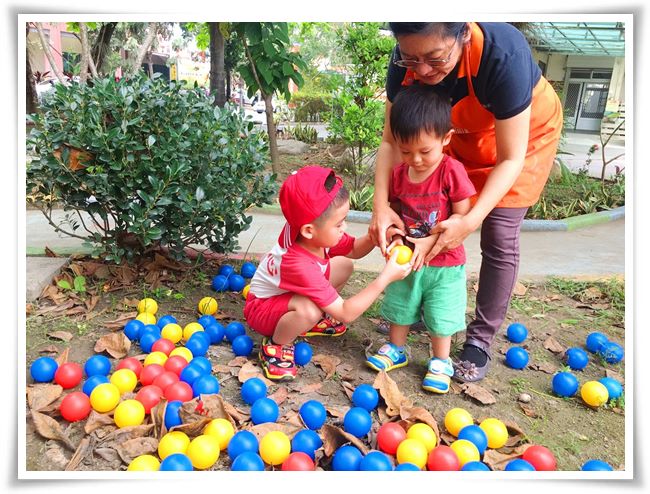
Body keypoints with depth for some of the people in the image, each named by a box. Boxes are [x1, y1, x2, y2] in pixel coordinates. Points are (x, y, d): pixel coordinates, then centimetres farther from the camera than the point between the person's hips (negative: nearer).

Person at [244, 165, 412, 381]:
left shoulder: (316, 232, -20)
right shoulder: (301, 265, -40)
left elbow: (353, 249, -1)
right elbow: (345, 313, -35)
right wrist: (386, 277, -37)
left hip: (286, 294, 8)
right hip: (263, 308, -8)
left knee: (344, 265, 2)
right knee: (309, 310, -39)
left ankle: (313, 320, 16)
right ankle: (276, 345, -9)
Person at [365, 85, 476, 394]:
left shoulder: (452, 171, -19)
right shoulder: (398, 173, -5)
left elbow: (462, 219, -18)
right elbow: (392, 210, 4)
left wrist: (429, 243, -24)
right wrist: (393, 237, -16)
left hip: (444, 263, -4)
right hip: (407, 260, 5)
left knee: (440, 315, 8)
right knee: (399, 306, 19)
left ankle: (441, 362, 31)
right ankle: (396, 350, 41)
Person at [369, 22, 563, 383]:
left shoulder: (502, 56, -40)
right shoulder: (407, 61, -27)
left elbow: (510, 159, -32)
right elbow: (392, 140, -20)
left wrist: (471, 221, -44)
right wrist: (381, 204, -36)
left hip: (525, 133, -4)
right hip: (461, 134, 5)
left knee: (498, 238, -10)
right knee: (432, 221, 0)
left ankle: (480, 341, 6)